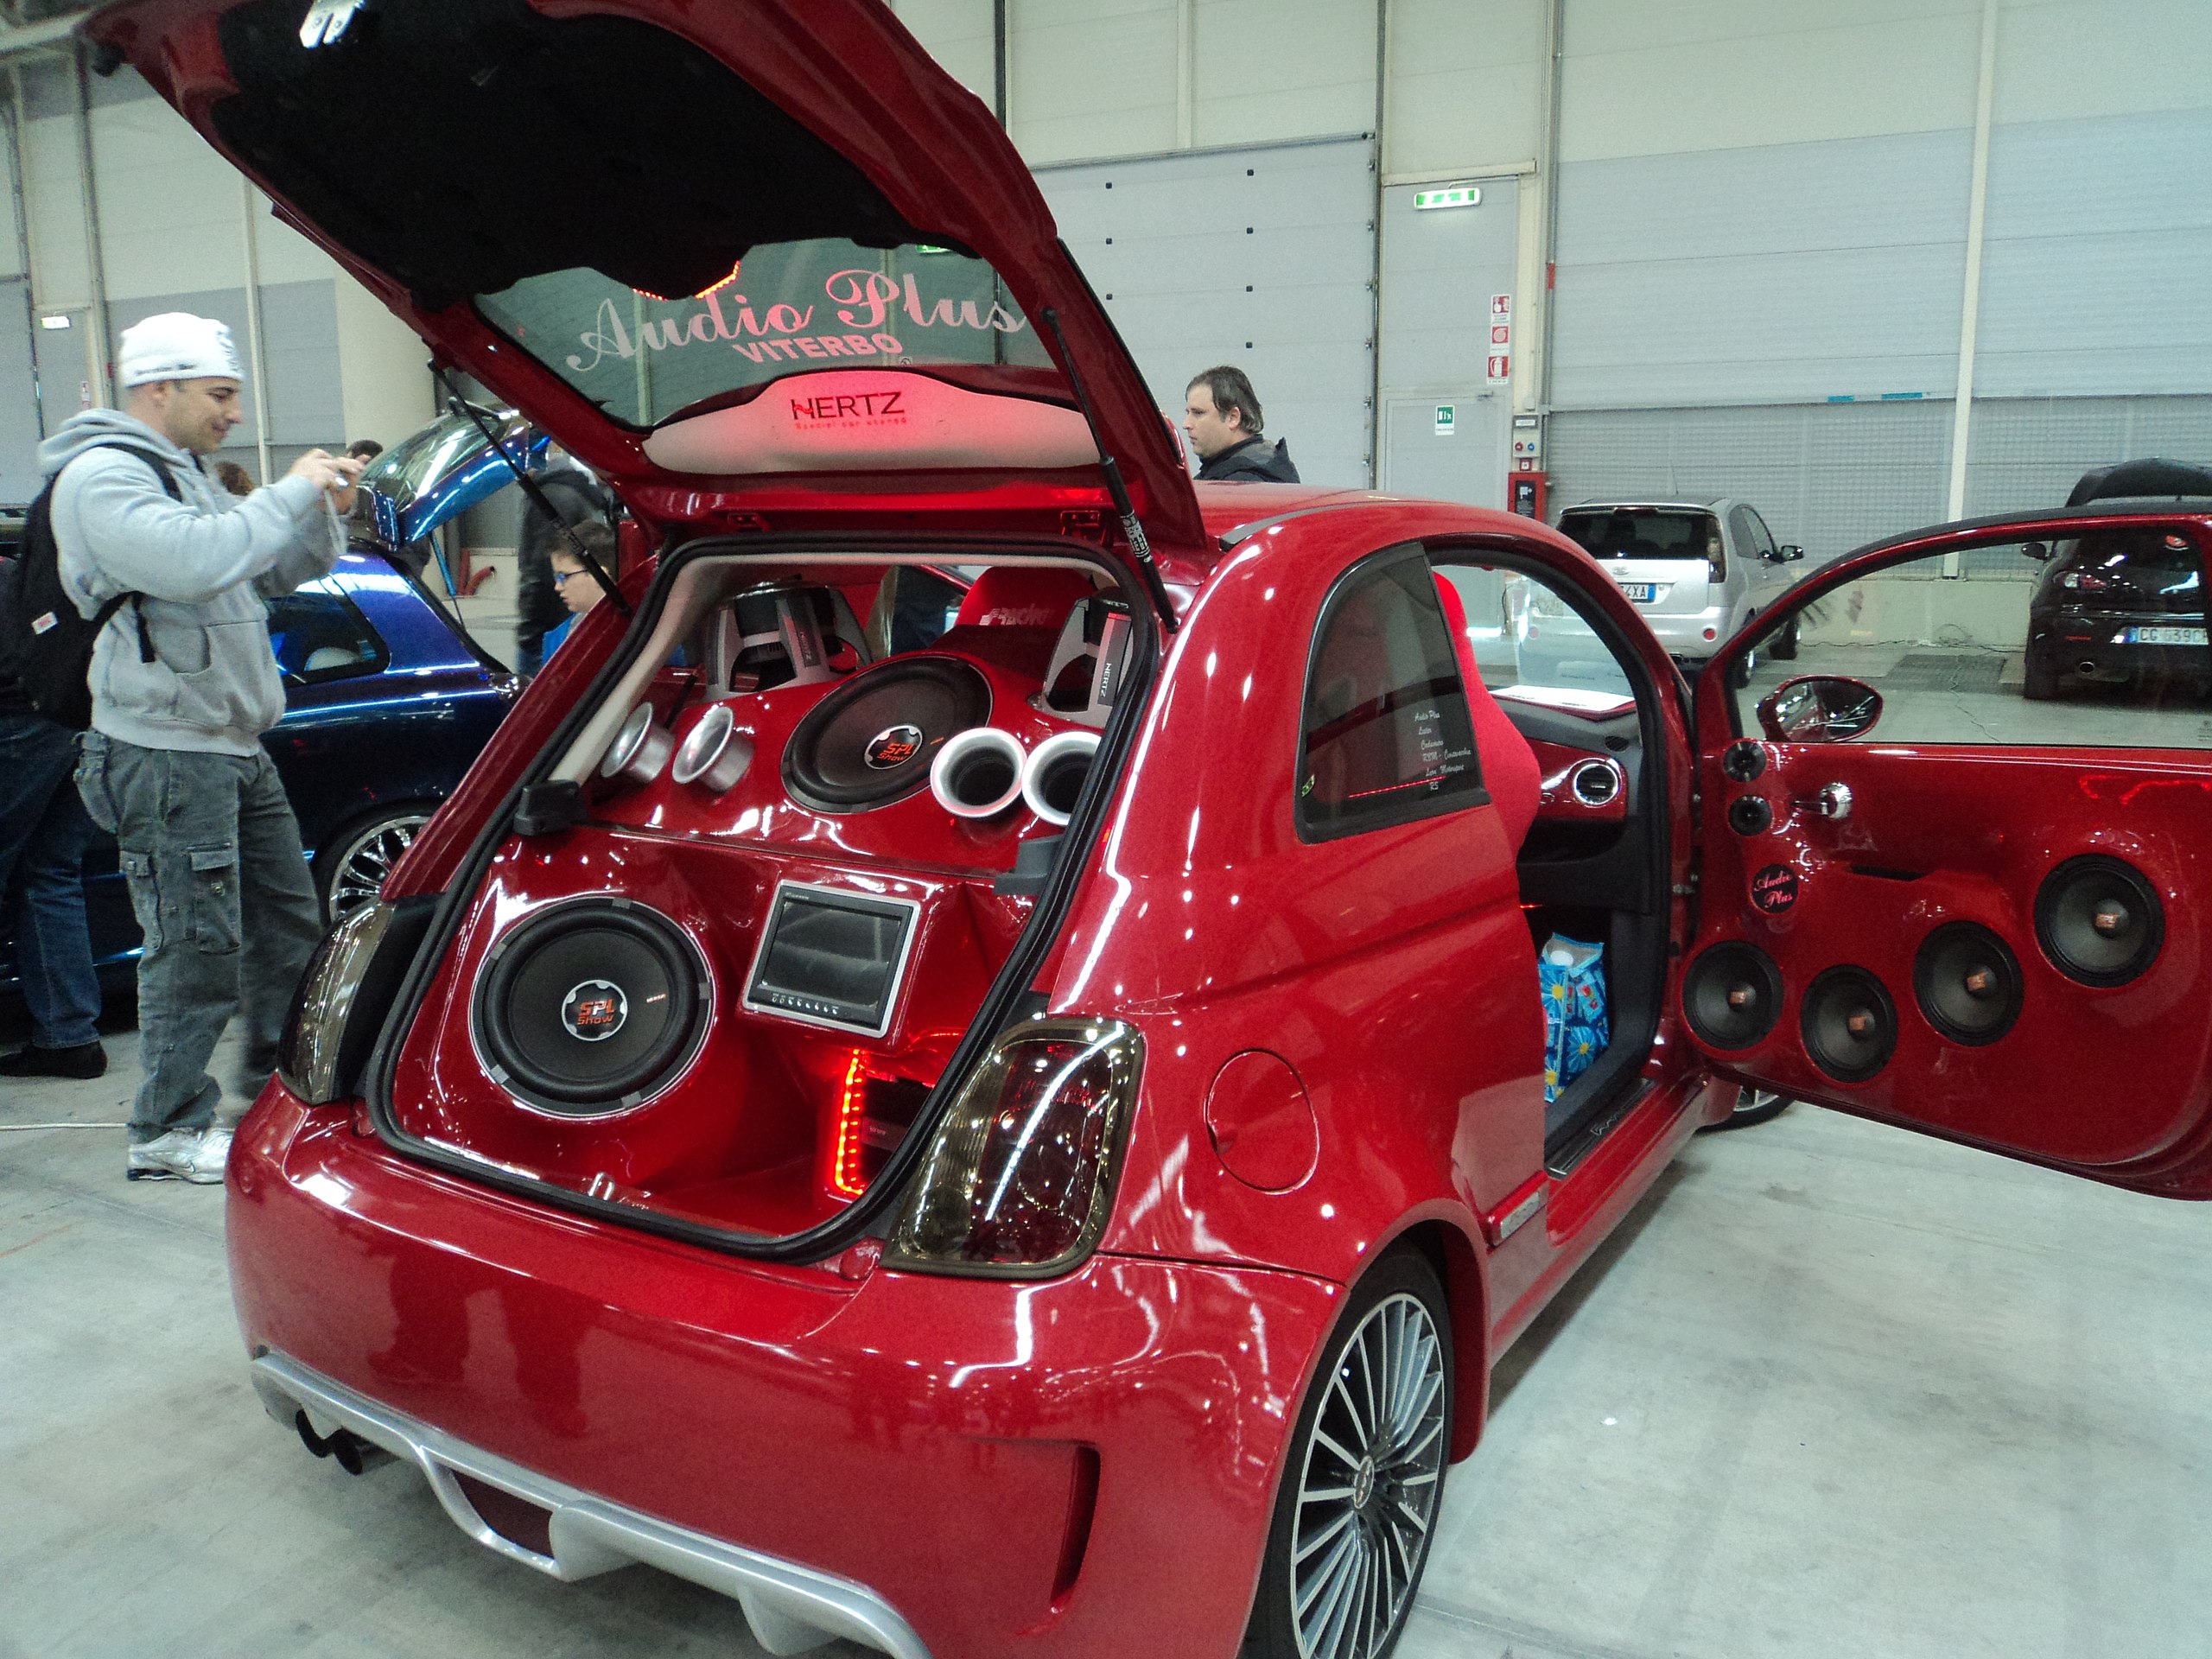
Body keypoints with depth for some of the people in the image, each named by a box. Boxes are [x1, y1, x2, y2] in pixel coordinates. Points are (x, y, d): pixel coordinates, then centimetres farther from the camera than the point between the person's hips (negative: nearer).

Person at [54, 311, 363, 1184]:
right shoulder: (100, 477, -12)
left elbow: (275, 571, 21)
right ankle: (168, 1133, 6)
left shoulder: (183, 475, 20)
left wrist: (325, 513, 3)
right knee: (197, 947, -6)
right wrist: (291, 492, -20)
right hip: (168, 754, -10)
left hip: (234, 746, 10)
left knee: (287, 920, 15)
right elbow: (196, 562, -29)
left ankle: (276, 1081, 29)